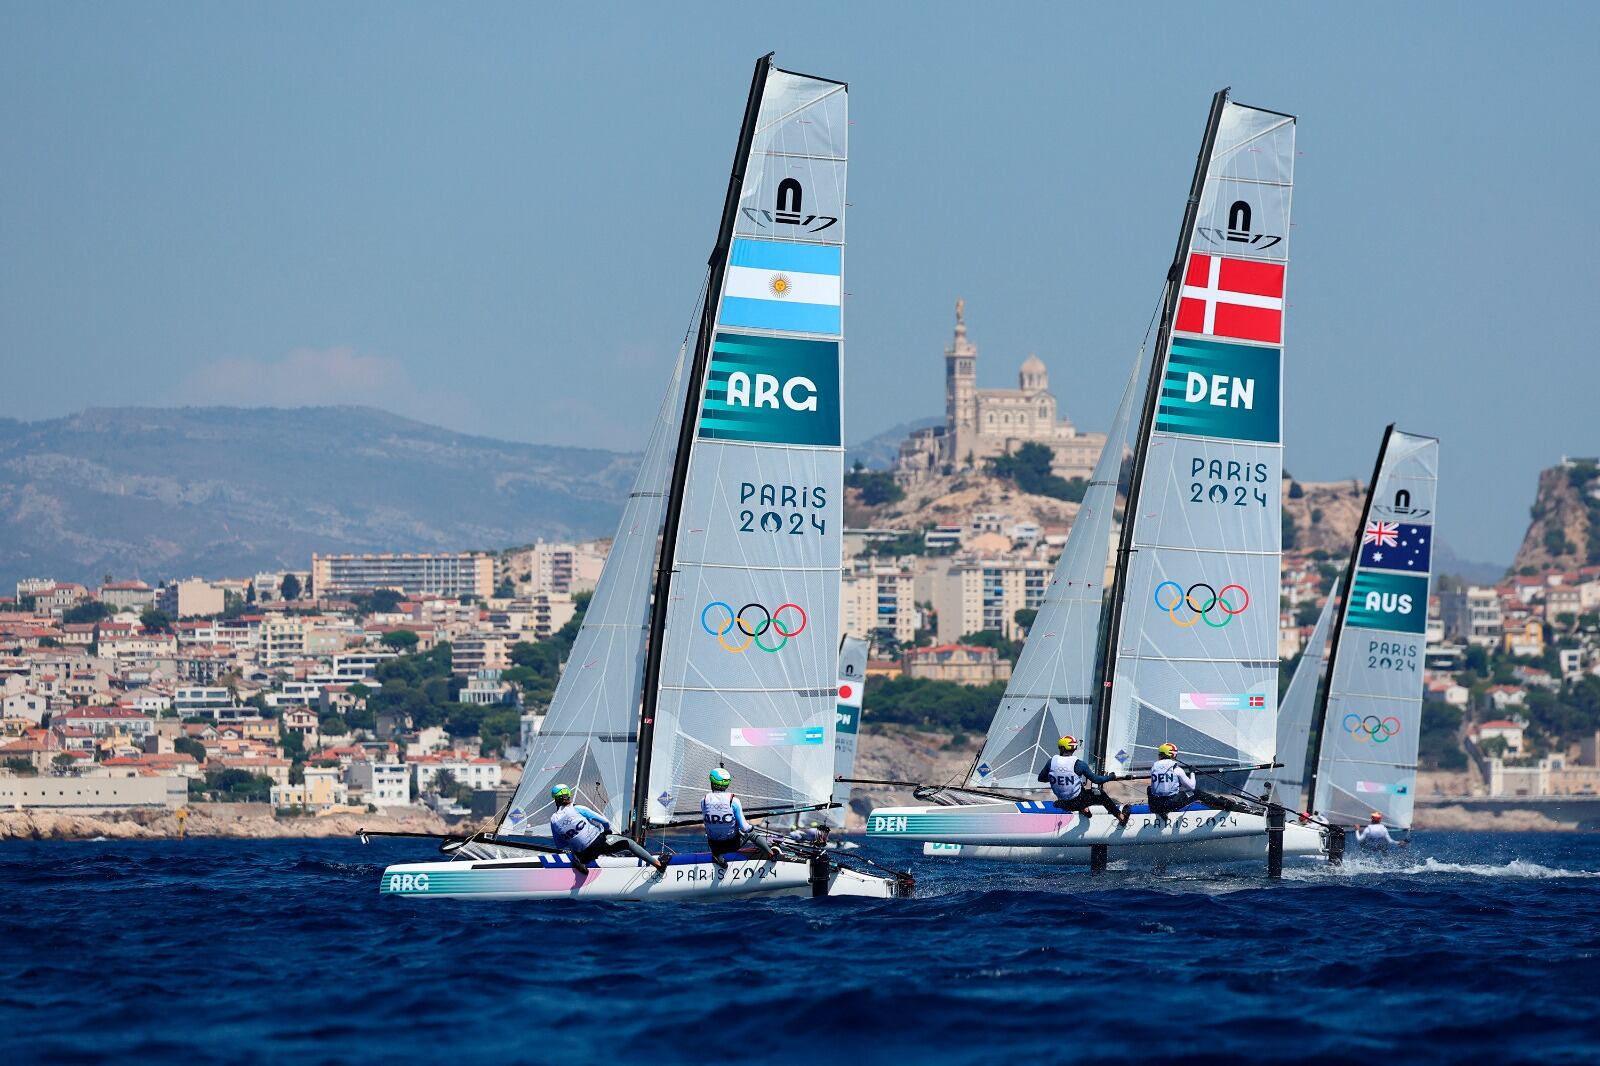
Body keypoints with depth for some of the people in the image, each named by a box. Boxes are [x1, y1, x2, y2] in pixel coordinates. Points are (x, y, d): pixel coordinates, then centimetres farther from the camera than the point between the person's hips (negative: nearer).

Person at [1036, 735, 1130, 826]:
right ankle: (1121, 816, 28)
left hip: (1063, 803, 4)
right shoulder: (1078, 764, -17)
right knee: (1101, 795, 21)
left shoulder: (1052, 761, -9)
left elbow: (1041, 778, 4)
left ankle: (1084, 809, 25)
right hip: (1077, 801, -4)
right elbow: (1096, 779, -8)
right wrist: (1111, 777, 10)